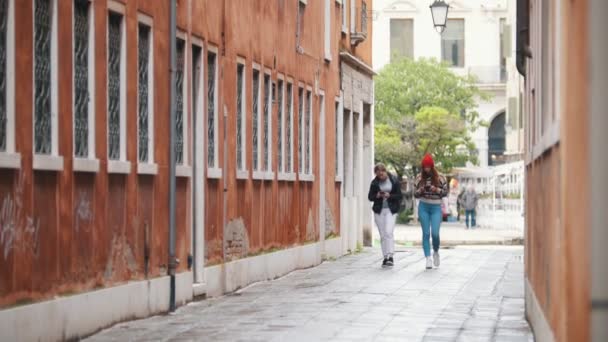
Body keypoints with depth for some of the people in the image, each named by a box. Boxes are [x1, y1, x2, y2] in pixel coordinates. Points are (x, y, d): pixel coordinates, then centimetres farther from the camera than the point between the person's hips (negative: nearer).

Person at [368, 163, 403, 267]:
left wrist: (390, 196, -18)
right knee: (382, 235, 4)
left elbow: (399, 196, -2)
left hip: (391, 210, -3)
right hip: (379, 211, 3)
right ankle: (385, 257, 10)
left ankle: (390, 256, -18)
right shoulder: (374, 182, 5)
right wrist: (377, 196, -13)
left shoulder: (394, 180, -1)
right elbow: (370, 197, 8)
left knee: (388, 232, -17)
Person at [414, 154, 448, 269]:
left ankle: (436, 252, 20)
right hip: (423, 208, 1)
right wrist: (420, 191, -13)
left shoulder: (439, 178, -1)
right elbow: (415, 194, 9)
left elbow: (445, 192, 4)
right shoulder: (419, 178, 4)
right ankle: (428, 259, 0)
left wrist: (437, 190, -15)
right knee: (426, 233, -2)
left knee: (435, 233, -9)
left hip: (436, 208, -1)